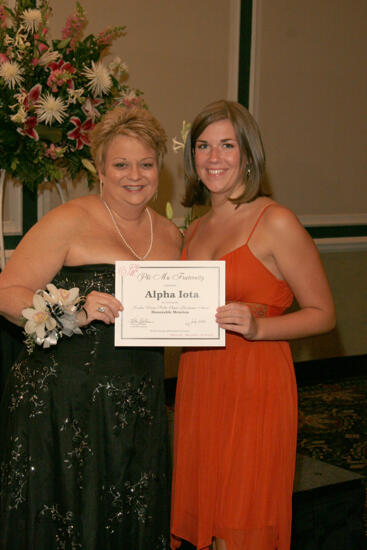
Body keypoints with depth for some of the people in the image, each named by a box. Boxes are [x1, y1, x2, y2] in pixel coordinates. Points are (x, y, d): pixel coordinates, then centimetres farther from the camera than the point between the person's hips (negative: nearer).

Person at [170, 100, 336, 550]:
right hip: (197, 386, 6)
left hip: (255, 386, -6)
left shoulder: (275, 222, -8)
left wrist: (256, 326, -21)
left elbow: (322, 314, -7)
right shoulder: (195, 230, 12)